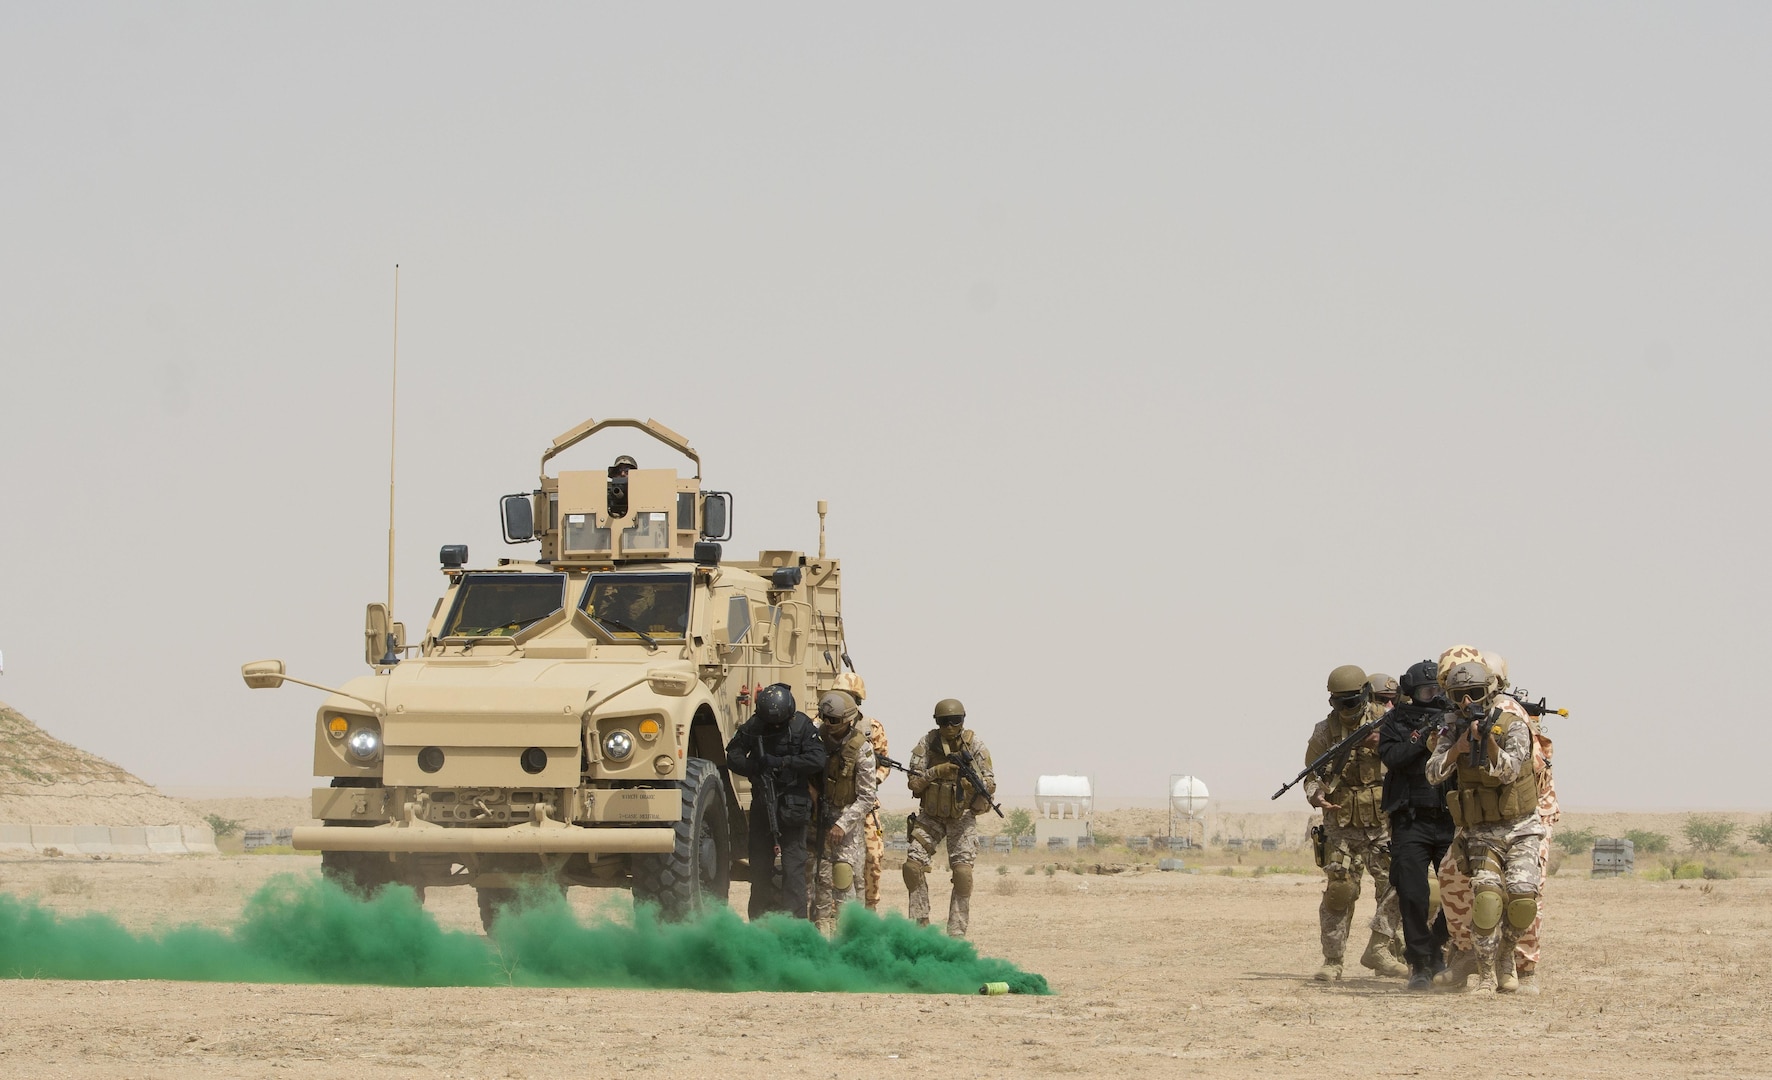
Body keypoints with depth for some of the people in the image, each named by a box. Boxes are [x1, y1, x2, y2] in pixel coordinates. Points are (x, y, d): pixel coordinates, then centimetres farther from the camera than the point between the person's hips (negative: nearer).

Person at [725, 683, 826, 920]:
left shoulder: (802, 726, -7)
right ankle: (759, 919, 21)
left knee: (793, 863, -8)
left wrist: (780, 762, -19)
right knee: (759, 863, 11)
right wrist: (755, 767, -16)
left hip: (792, 805, -4)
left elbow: (817, 760, -16)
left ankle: (794, 920, -8)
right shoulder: (753, 727, 2)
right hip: (762, 802, 4)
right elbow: (733, 756, 3)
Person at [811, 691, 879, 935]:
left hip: (850, 814, -4)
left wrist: (843, 824, -21)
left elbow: (866, 797, -16)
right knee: (822, 873, 3)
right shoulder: (820, 735, -5)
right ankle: (821, 926, 14)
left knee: (842, 876, -11)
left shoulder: (862, 749, -19)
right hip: (823, 812, 4)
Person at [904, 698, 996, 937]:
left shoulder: (974, 745, -8)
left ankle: (957, 933, -12)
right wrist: (937, 771, -23)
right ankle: (920, 922, 8)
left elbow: (991, 784, -10)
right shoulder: (927, 744, -4)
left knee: (963, 872, -16)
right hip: (931, 816, 2)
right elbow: (914, 782, -7)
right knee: (912, 865, -9)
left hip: (963, 818, -2)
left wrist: (976, 784, -32)